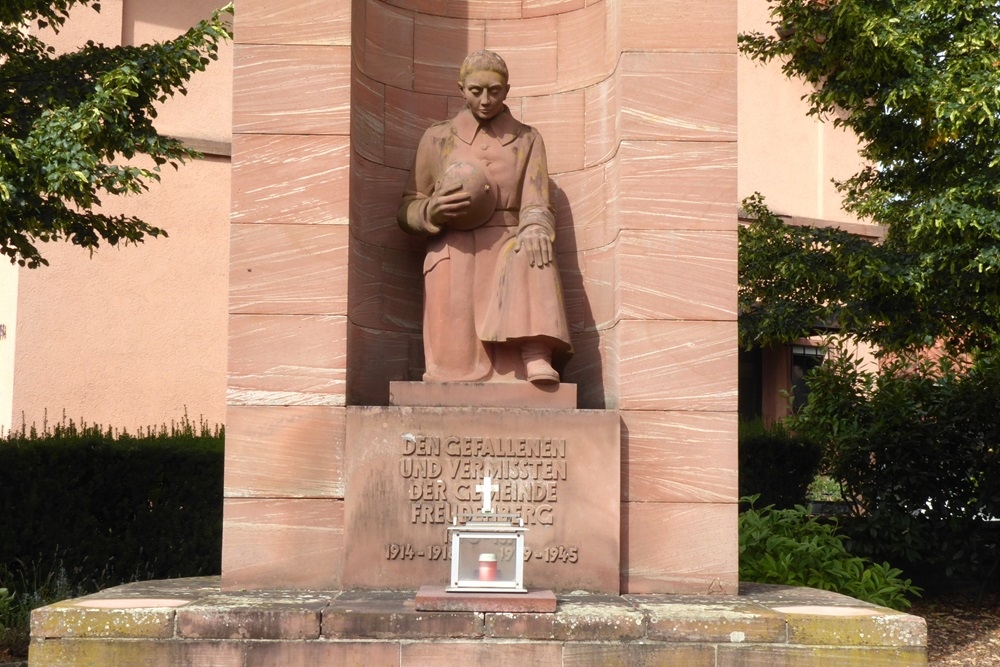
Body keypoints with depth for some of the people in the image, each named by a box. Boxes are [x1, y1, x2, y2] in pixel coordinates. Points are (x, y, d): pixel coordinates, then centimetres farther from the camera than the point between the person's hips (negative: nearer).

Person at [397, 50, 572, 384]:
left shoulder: (527, 140, 16)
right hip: (454, 257, 1)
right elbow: (407, 210, 16)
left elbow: (537, 204, 4)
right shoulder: (437, 139, 15)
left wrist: (534, 230, -22)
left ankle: (537, 358, -50)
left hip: (507, 252, -1)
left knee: (533, 256, -36)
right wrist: (433, 210, -9)